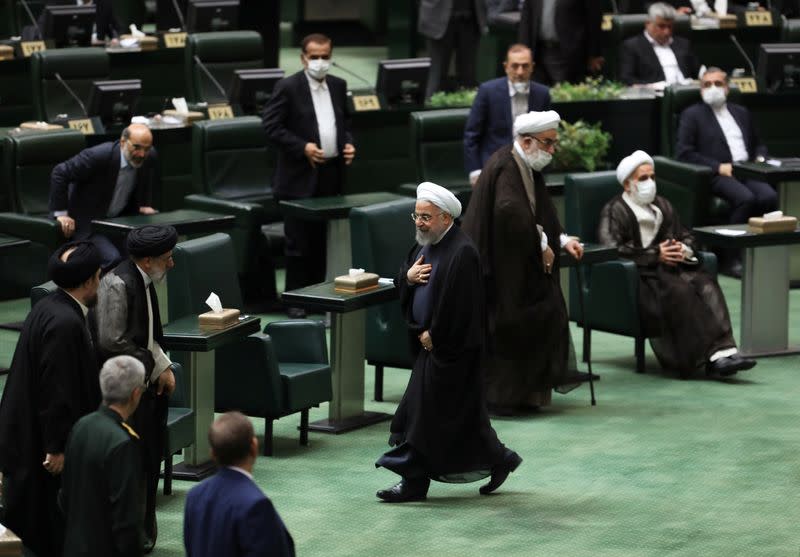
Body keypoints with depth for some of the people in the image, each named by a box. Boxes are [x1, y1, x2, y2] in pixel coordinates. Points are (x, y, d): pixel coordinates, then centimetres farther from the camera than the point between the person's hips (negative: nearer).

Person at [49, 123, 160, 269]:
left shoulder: (150, 157, -9)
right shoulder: (99, 155, -27)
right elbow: (59, 173, -21)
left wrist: (144, 205, 5)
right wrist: (61, 213, -21)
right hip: (89, 222, -7)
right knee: (112, 259, -27)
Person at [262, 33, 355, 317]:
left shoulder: (338, 86, 12)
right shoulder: (288, 88, -7)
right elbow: (271, 126, -11)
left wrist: (348, 144, 2)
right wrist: (303, 148, -19)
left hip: (331, 177, 6)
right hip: (300, 178, -5)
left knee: (324, 241, 10)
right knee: (299, 243, -1)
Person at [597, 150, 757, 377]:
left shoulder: (662, 206, 24)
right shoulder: (614, 211, 3)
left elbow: (687, 237, 28)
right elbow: (612, 249, -13)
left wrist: (683, 249, 1)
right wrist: (656, 255, -15)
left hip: (669, 267, 6)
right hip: (640, 275, -6)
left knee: (706, 285, -26)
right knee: (680, 291, -34)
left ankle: (723, 351, -40)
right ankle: (711, 355, -40)